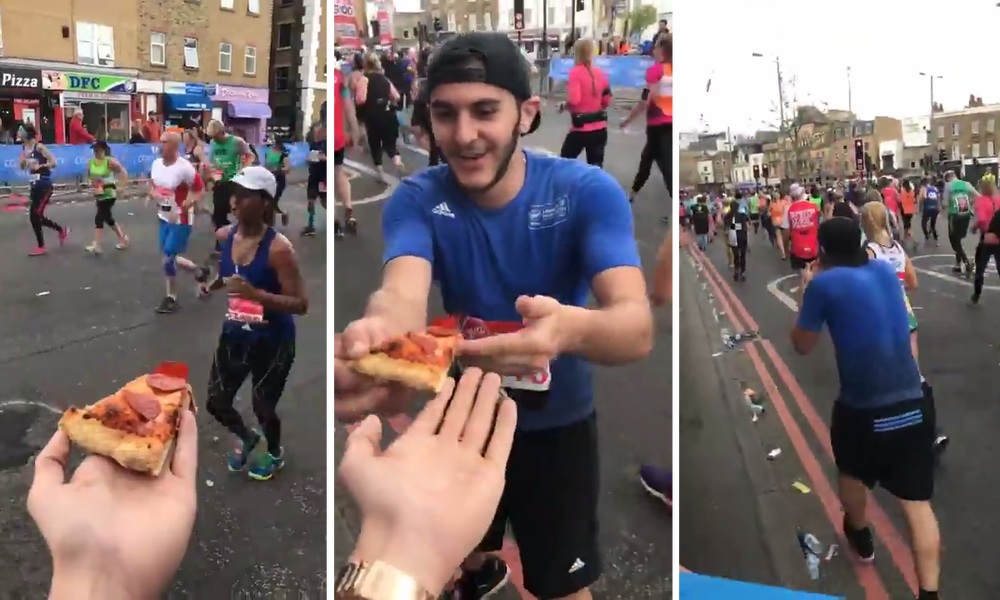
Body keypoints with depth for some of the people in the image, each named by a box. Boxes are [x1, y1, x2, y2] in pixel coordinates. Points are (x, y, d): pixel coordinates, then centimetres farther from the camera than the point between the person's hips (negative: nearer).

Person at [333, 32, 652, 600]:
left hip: (557, 423, -2)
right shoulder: (417, 200, -18)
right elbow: (404, 292, -37)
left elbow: (637, 327, -35)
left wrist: (571, 327, -60)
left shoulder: (588, 191, -23)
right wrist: (380, 334, -63)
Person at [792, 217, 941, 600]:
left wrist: (805, 291, 12)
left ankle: (861, 537, 50)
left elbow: (802, 346, 3)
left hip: (863, 409, -3)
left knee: (852, 473, 27)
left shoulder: (823, 284, -9)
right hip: (914, 403, 4)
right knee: (918, 503, 5)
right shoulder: (886, 271, 8)